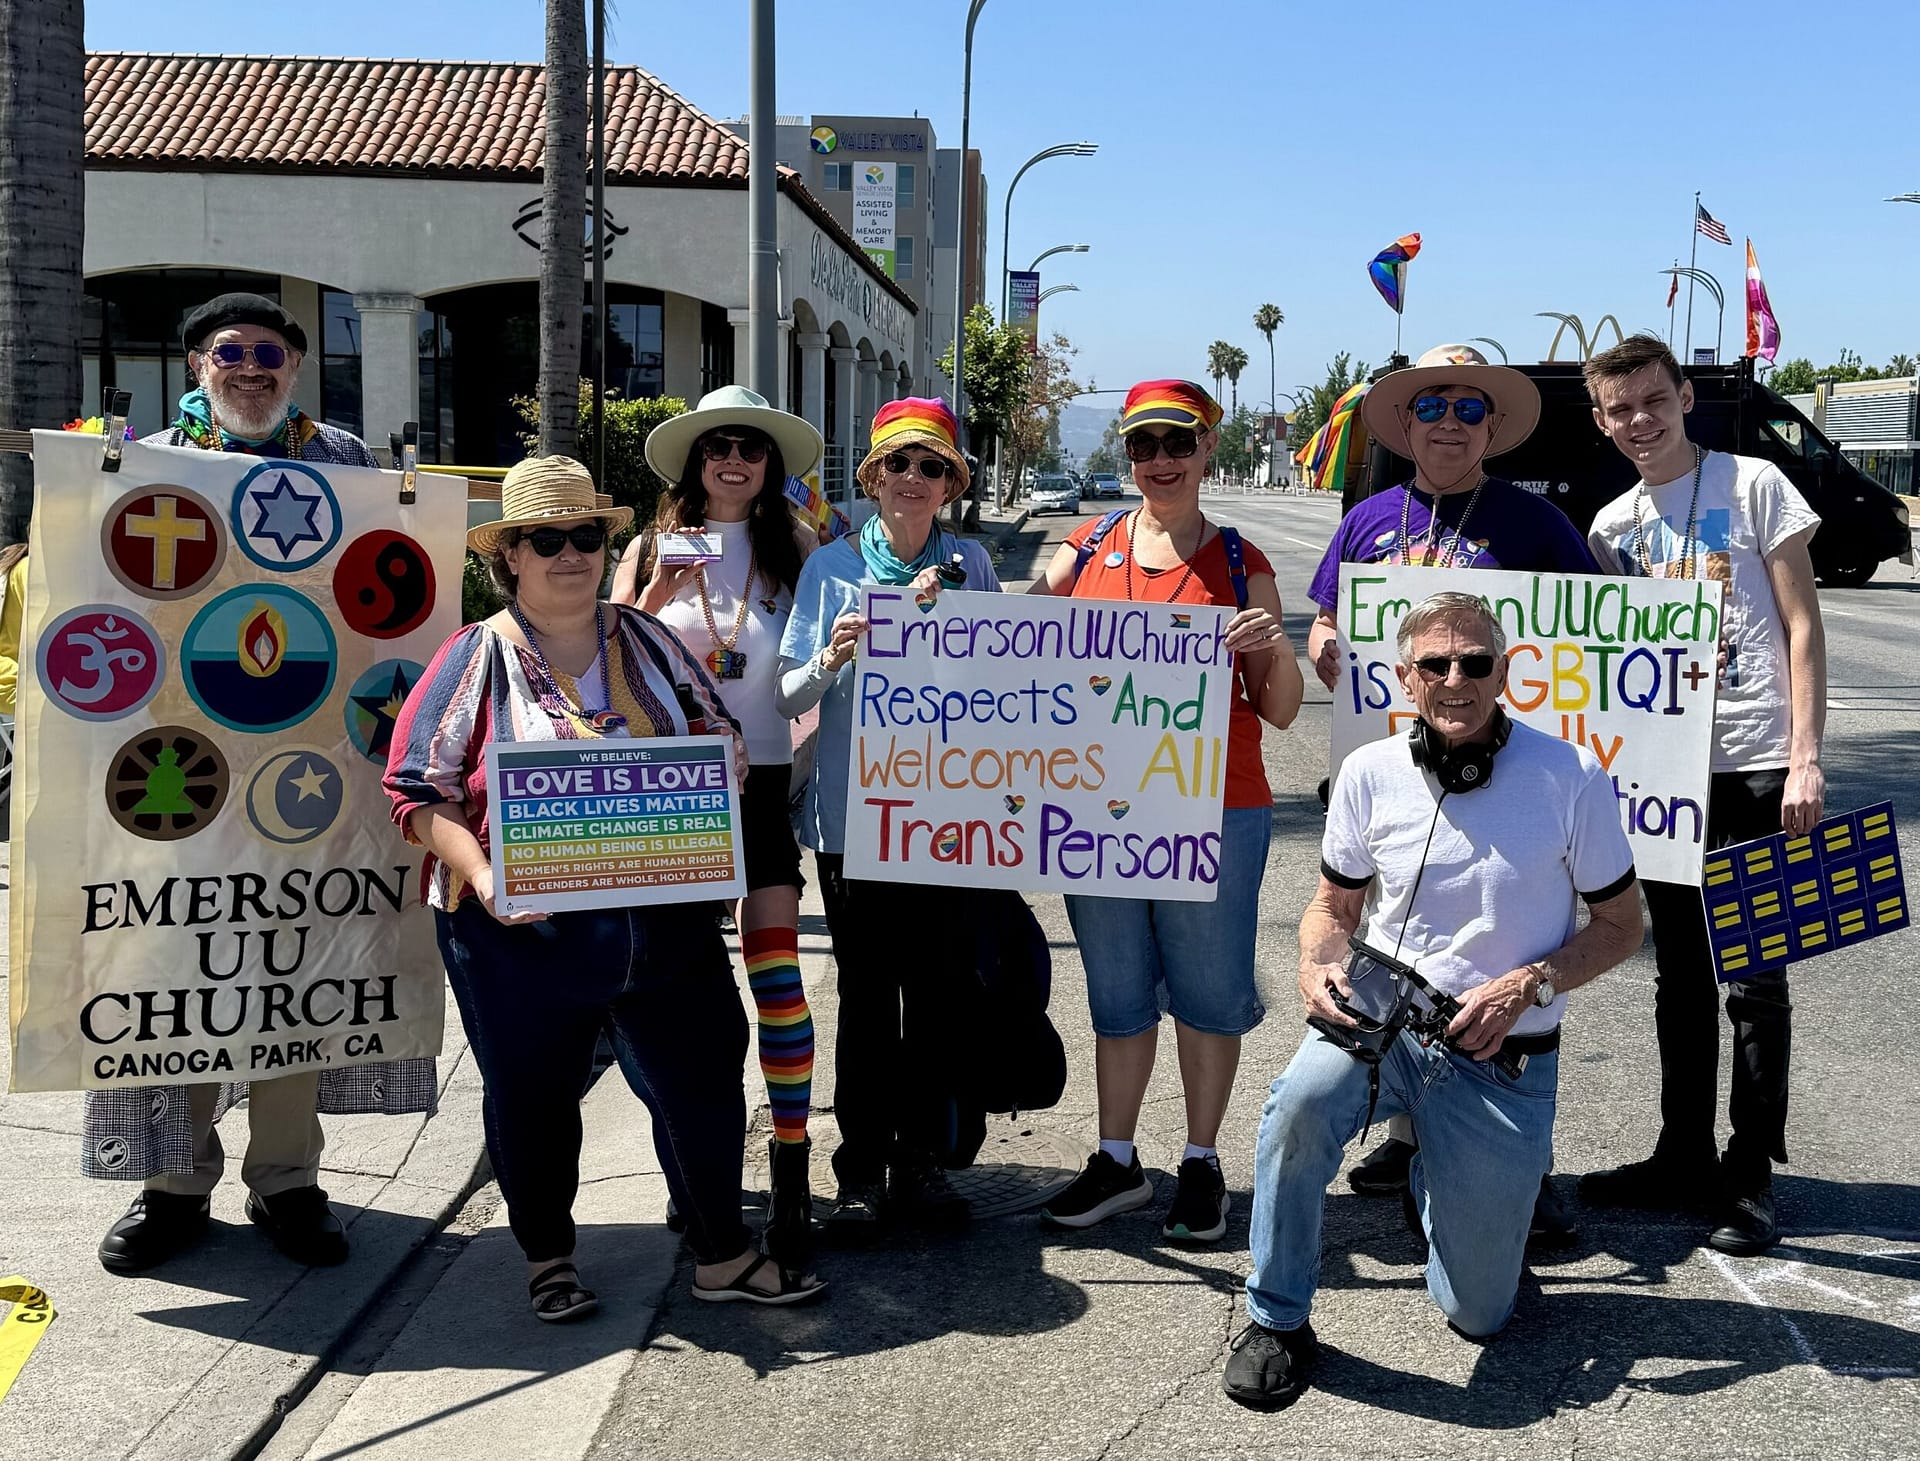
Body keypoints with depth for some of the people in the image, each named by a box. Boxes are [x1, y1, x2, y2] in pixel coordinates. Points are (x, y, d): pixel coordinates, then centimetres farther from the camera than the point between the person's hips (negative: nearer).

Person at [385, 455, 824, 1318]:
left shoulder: (647, 642, 9)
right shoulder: (477, 658, -2)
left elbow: (720, 738, 18)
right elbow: (421, 792, -6)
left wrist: (726, 762, -6)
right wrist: (483, 875, -21)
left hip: (663, 916, 3)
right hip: (522, 929, -3)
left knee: (702, 1078, 6)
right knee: (533, 1096, 10)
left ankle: (722, 1255, 23)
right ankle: (547, 1257, 32)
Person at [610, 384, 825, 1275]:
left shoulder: (795, 548, 6)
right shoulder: (653, 548, 8)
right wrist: (659, 592, -12)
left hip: (763, 778, -1)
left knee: (774, 966, -9)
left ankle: (791, 1176, -4)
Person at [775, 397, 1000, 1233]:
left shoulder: (969, 566, 6)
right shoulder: (831, 567, 4)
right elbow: (788, 699, 2)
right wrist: (830, 660, -18)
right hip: (852, 812, -1)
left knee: (935, 990, 6)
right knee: (866, 993, 3)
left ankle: (921, 1160, 18)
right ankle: (862, 1170, 12)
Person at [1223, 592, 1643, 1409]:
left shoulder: (1571, 777, -9)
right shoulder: (1370, 773, -4)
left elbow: (1620, 925, 0)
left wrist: (1526, 987, -16)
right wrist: (1316, 967, -13)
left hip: (1503, 1059, 0)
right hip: (1381, 1016, 1)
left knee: (1479, 1315, 5)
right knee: (1299, 1107, -35)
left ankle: (1434, 1183, 39)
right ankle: (1277, 1324, -13)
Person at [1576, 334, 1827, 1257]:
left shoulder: (1752, 486, -2)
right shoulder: (1613, 526, 11)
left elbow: (1802, 626, -5)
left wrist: (1805, 757, -12)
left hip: (1754, 765, -5)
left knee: (1754, 979, 0)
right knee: (1681, 974, 13)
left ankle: (1750, 1179, 9)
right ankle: (1684, 1157, 25)